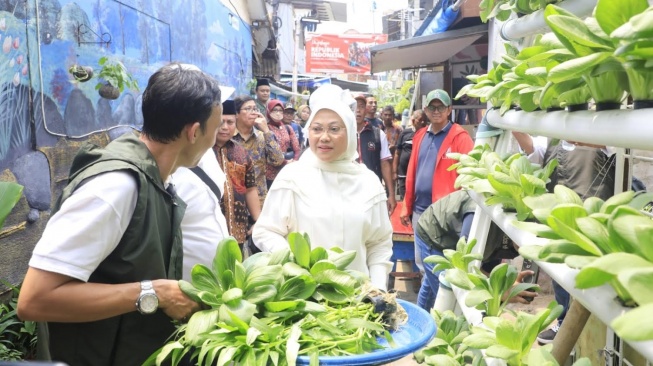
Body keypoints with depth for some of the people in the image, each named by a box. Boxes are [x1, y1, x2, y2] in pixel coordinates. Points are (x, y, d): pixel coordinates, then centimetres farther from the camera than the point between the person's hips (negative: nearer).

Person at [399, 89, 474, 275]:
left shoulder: (460, 137, -6)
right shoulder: (420, 136, 12)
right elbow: (411, 173, 13)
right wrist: (407, 207, 13)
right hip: (419, 210, 6)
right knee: (421, 261, 17)